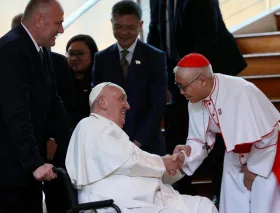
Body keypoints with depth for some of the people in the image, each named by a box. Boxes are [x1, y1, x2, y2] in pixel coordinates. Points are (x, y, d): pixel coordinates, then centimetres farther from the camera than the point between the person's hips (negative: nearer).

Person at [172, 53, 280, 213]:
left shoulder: (241, 92, -33)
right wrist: (188, 151, -25)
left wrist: (254, 168, -13)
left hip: (266, 158, -6)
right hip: (236, 161, 6)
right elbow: (201, 139, -3)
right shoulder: (195, 103, -11)